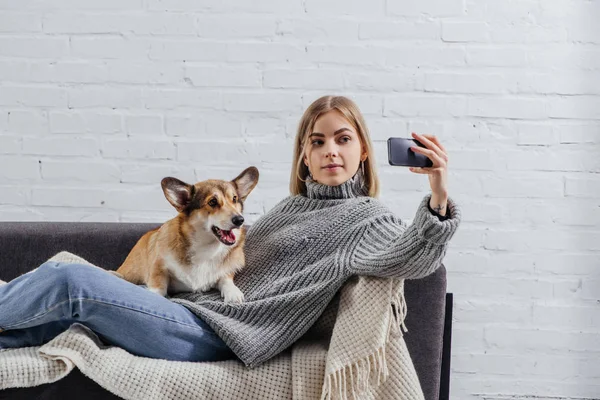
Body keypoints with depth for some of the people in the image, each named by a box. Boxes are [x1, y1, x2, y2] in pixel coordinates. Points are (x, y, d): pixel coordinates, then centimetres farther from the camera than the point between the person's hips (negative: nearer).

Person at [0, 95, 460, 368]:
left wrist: (439, 199, -44)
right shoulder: (294, 205, 19)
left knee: (72, 282, -18)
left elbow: (411, 258, -25)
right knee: (52, 318, 0)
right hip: (192, 307, 8)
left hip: (212, 334, -8)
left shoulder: (367, 219, -4)